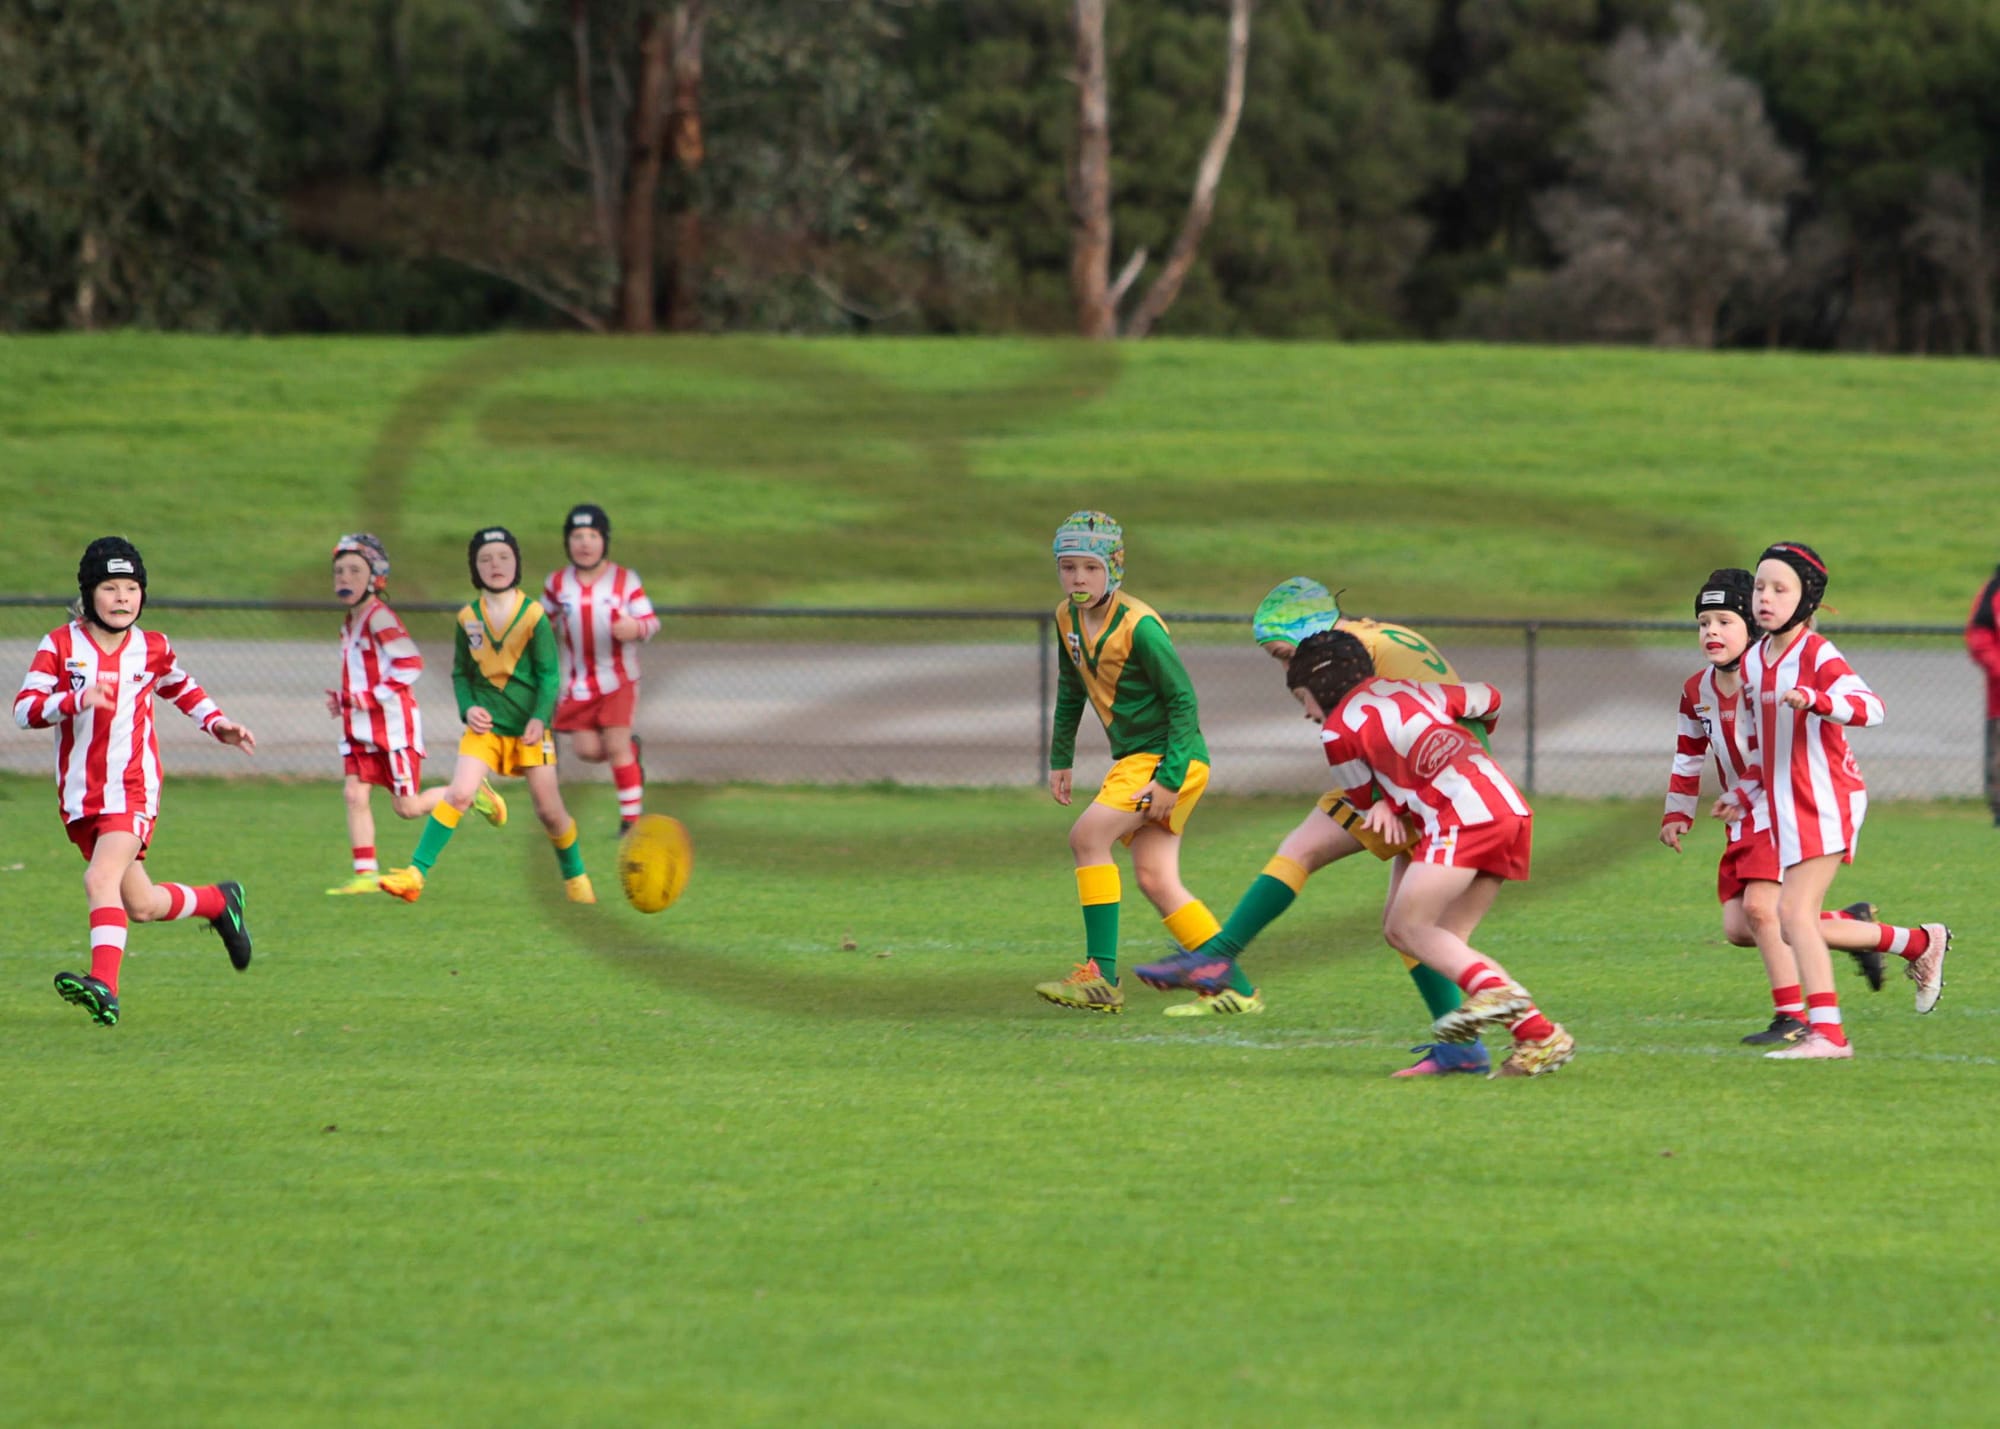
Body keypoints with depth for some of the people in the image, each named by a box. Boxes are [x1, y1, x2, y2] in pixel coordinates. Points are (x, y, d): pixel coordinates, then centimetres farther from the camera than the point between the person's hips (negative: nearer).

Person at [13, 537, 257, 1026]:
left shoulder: (151, 649, 4)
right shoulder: (60, 645, -2)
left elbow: (182, 688, 26)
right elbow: (24, 708, -12)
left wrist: (217, 724, 13)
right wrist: (77, 700, -27)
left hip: (132, 791, -2)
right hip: (80, 797, 2)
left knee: (101, 880, -26)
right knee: (140, 905, 12)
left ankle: (104, 984, -36)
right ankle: (219, 902, 40)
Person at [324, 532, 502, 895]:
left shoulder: (379, 617, -15)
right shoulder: (349, 623, 13)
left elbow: (411, 663, -24)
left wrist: (373, 696, -23)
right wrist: (344, 698, 8)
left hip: (393, 724, -8)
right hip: (359, 727, 8)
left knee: (408, 807, -3)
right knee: (354, 793, -5)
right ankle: (366, 874, -2)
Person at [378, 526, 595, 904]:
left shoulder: (533, 615, -7)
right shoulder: (468, 619, 0)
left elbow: (549, 674, -4)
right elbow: (460, 673, 10)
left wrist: (540, 717, -19)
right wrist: (468, 708, -9)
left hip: (529, 727, -1)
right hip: (486, 725, 1)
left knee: (550, 811, 6)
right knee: (459, 795, -18)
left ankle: (575, 877, 30)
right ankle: (415, 875, -18)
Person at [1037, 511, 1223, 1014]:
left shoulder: (1140, 627, -20)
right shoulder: (1068, 618, 4)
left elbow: (1183, 700, -17)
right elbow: (1071, 689, 21)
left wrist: (1170, 778, -22)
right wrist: (1060, 758, 20)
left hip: (1170, 756, -8)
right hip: (1133, 758, 8)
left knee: (1088, 835, -20)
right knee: (1156, 881, 1)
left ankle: (1102, 976, -20)